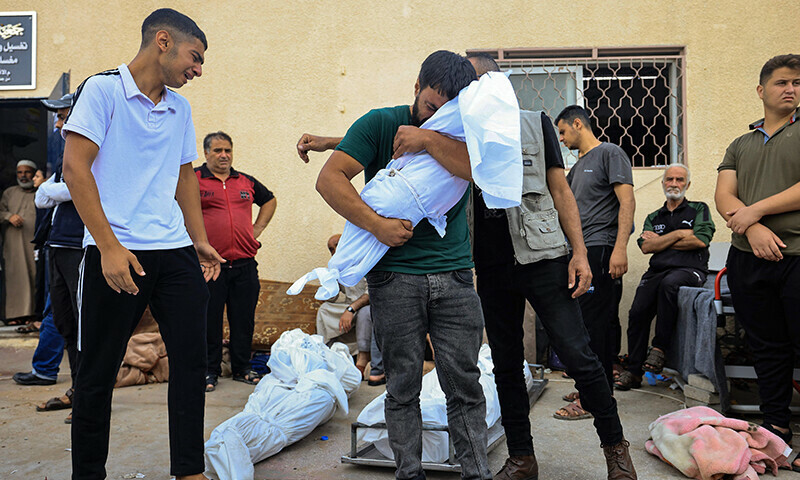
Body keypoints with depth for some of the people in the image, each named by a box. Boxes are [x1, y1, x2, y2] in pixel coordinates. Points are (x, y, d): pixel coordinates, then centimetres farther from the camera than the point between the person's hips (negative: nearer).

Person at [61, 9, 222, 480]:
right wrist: (109, 247, -16)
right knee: (99, 371, 6)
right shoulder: (103, 89, -2)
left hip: (175, 251, 6)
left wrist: (200, 240, 16)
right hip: (117, 254, -5)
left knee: (192, 360, 4)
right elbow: (75, 168, -9)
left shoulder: (180, 108, 16)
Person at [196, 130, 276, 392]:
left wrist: (256, 230, 16)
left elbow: (269, 200, 28)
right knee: (209, 320, 4)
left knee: (244, 321, 9)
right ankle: (210, 371, 18)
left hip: (245, 264, 4)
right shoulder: (193, 180, 0)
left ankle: (242, 368, 23)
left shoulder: (246, 182, 14)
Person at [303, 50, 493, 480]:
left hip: (454, 276, 2)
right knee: (403, 385, 5)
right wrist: (376, 224, -17)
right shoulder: (381, 123, 2)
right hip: (395, 277, -2)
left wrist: (429, 139, -19)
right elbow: (329, 179, -8)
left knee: (464, 382, 3)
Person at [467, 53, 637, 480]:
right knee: (506, 366, 9)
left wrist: (579, 252, -4)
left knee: (578, 356, -4)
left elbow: (560, 192, 5)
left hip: (543, 260, -2)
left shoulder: (535, 124, 5)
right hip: (492, 269, 3)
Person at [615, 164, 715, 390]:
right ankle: (633, 371, -13)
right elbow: (645, 246, 6)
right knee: (637, 312, -22)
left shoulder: (699, 209, 16)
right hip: (657, 271, 3)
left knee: (669, 283, -39)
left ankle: (659, 348, -25)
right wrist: (679, 233, -1)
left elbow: (700, 240, -3)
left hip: (689, 270, -3)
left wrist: (660, 241, 3)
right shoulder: (653, 217, 24)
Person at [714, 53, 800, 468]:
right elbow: (724, 196, 6)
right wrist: (752, 229, -12)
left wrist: (755, 210, -9)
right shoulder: (740, 146, 19)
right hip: (747, 258, 4)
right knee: (766, 348, 10)